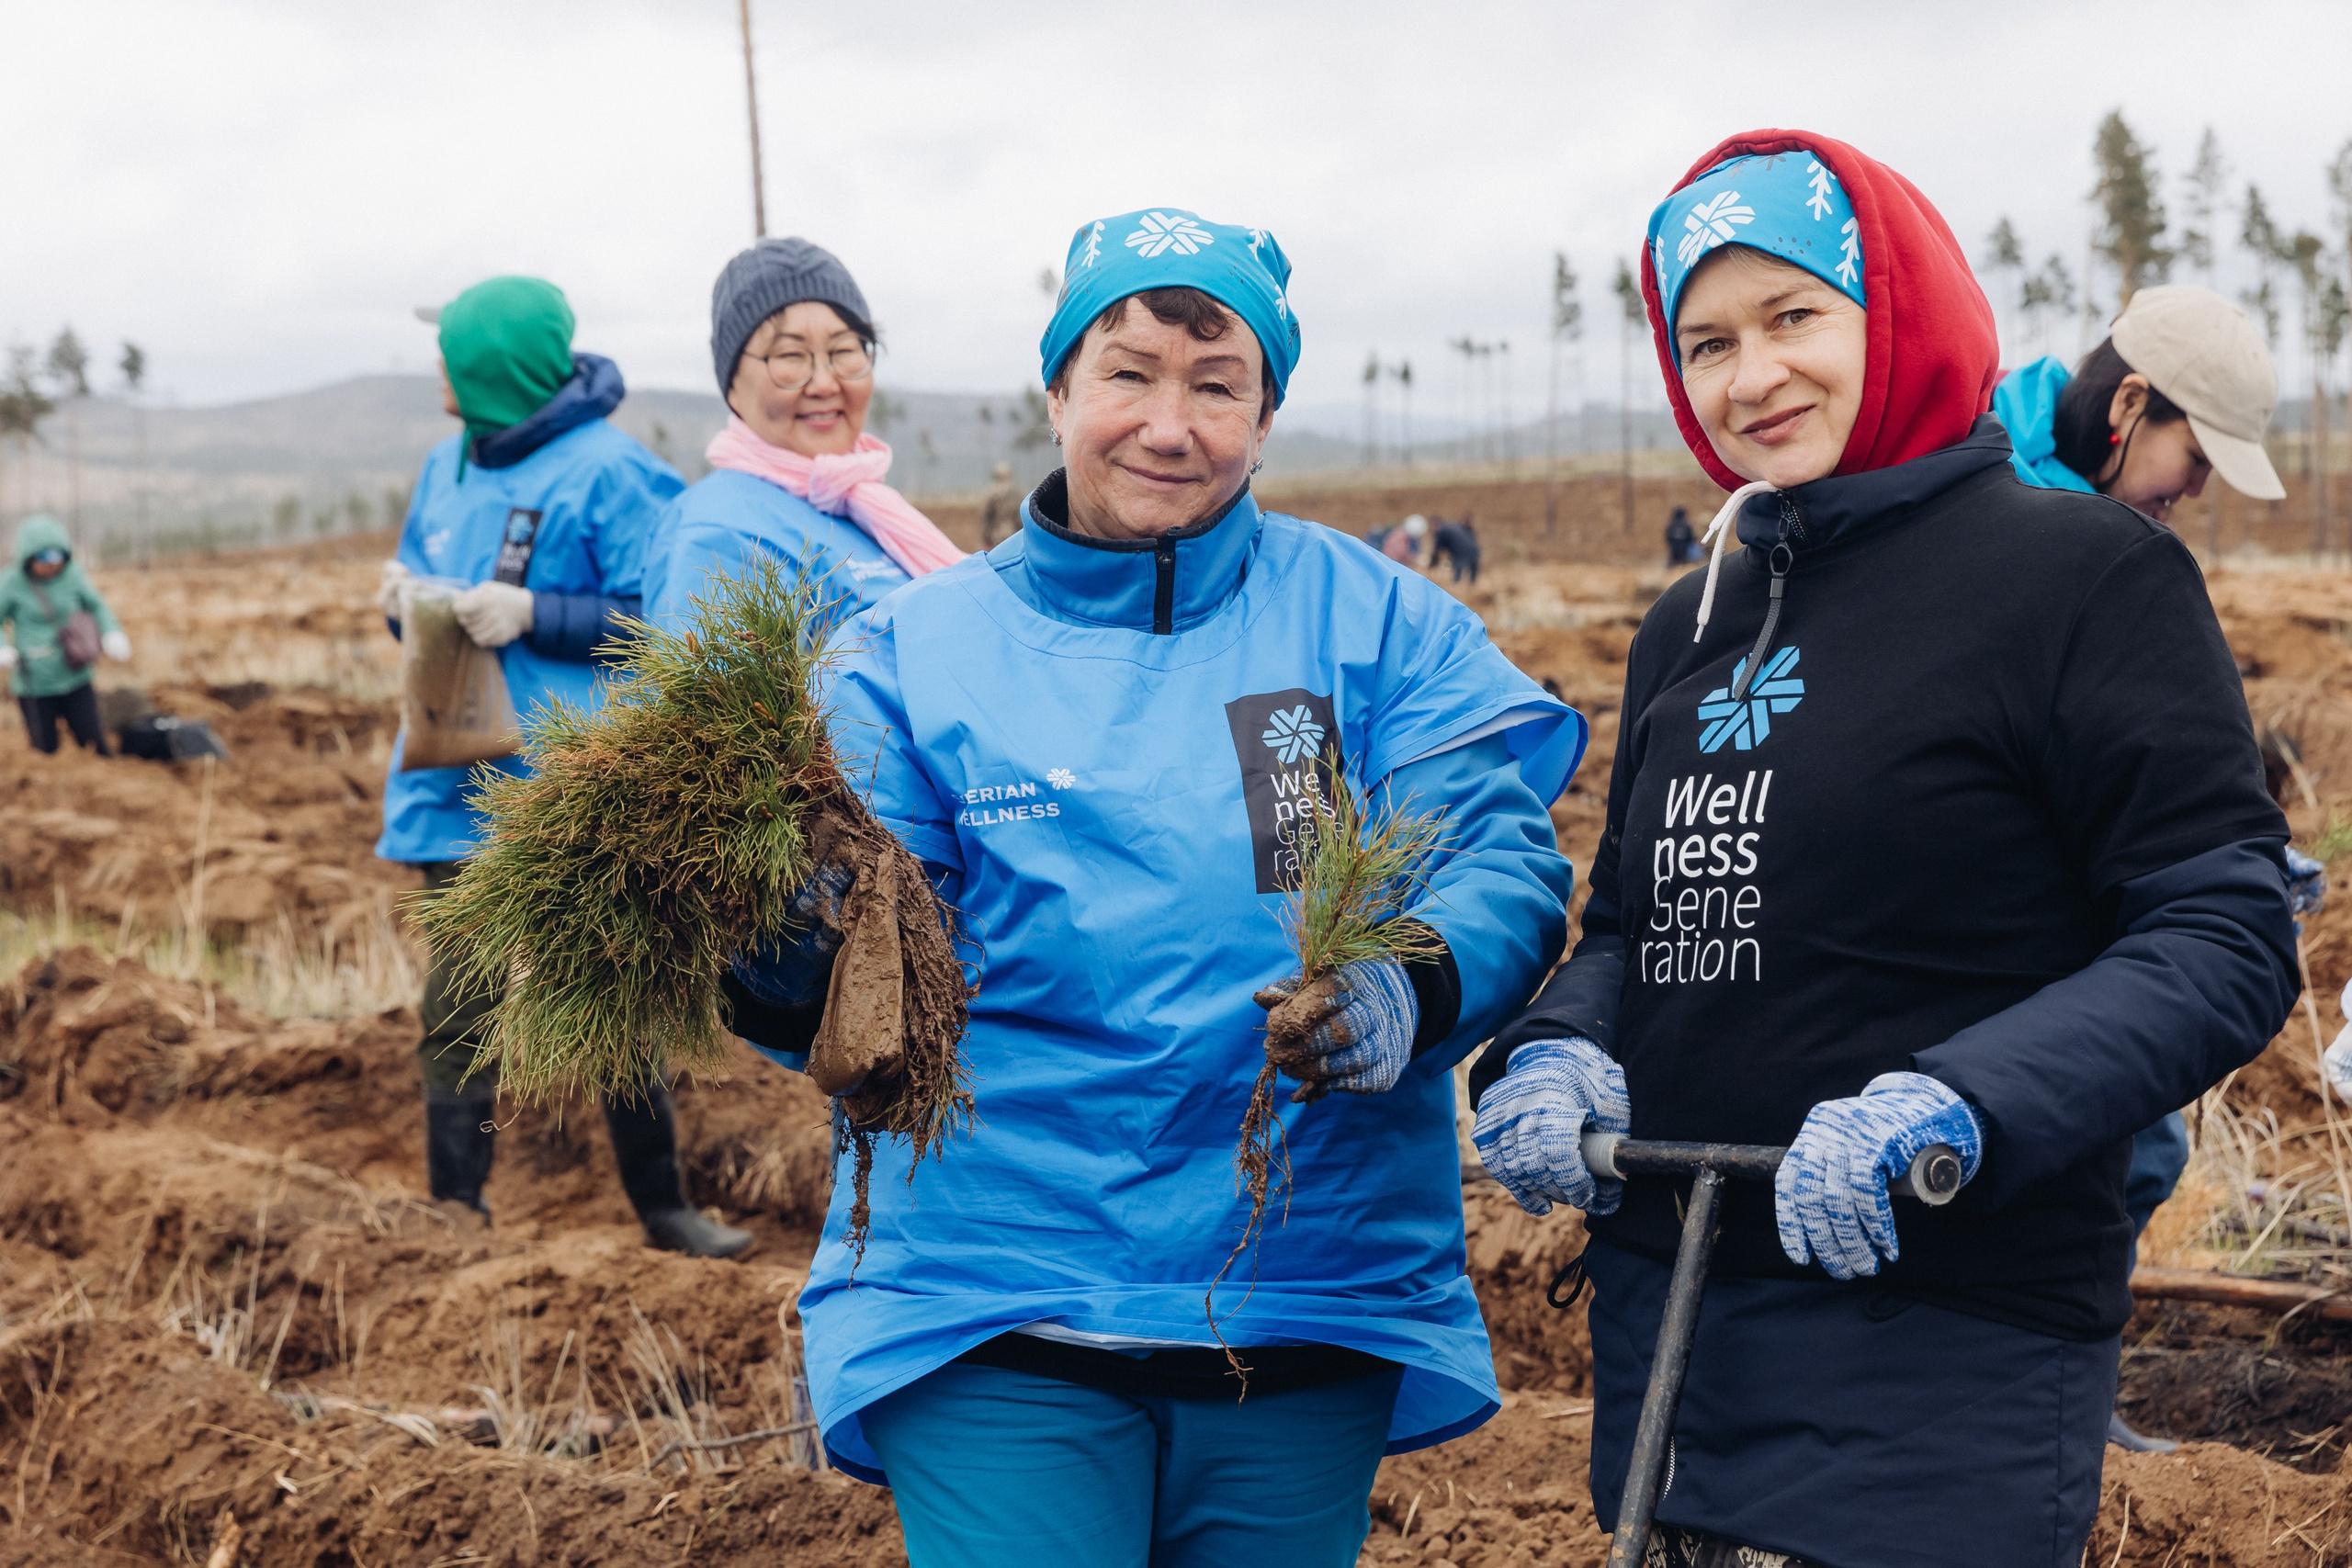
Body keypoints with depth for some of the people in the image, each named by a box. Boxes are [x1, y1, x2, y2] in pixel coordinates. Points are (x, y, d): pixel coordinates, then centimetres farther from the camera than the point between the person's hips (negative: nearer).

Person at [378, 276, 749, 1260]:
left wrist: (532, 614, -21)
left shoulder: (605, 471, -11)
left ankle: (661, 1208, 18)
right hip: (460, 783, 6)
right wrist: (406, 599, -1)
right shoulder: (448, 467, 12)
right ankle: (454, 1206, 15)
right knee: (456, 1007, 6)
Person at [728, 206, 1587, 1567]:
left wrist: (1407, 992, -28)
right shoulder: (913, 651, 3)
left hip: (1316, 1295, 2)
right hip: (991, 1310, -1)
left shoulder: (1373, 619, 3)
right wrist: (787, 961, -26)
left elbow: (1503, 857, -7)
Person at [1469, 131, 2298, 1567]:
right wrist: (1554, 1049, -3)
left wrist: (1959, 1103, -27)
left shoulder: (2086, 570, -7)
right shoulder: (1692, 627, 13)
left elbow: (2226, 938, -12)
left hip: (1945, 1349, -6)